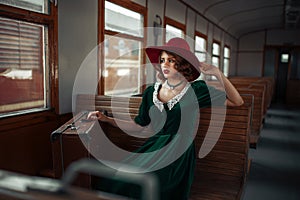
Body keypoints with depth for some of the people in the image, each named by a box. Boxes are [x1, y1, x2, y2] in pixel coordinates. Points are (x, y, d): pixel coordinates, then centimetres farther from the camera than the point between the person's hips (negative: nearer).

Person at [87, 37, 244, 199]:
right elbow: (138, 126, 10)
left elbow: (237, 102, -3)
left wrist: (217, 74, -15)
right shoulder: (151, 92, 5)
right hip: (154, 150, 3)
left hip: (180, 155, -3)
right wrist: (106, 119, 1)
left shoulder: (195, 90, -4)